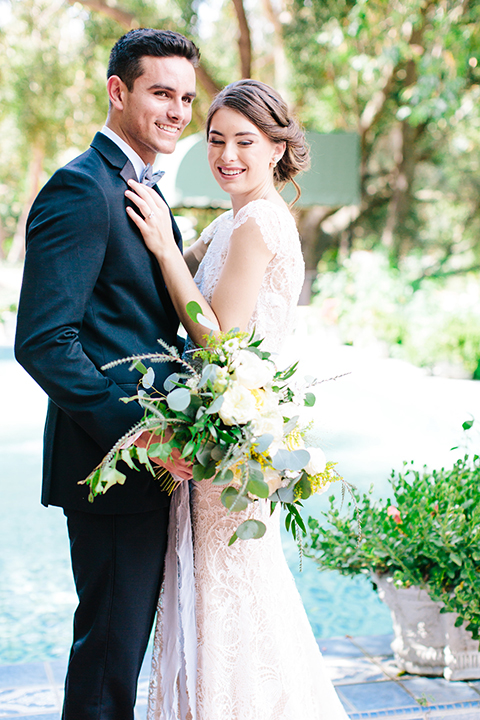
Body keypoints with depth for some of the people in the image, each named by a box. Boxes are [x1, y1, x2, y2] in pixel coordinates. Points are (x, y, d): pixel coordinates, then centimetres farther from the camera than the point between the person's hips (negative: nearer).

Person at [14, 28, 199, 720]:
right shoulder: (82, 189, -16)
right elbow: (43, 341, -23)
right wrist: (136, 432, -23)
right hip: (112, 463, -9)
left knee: (125, 632, 20)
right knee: (110, 644, 4)